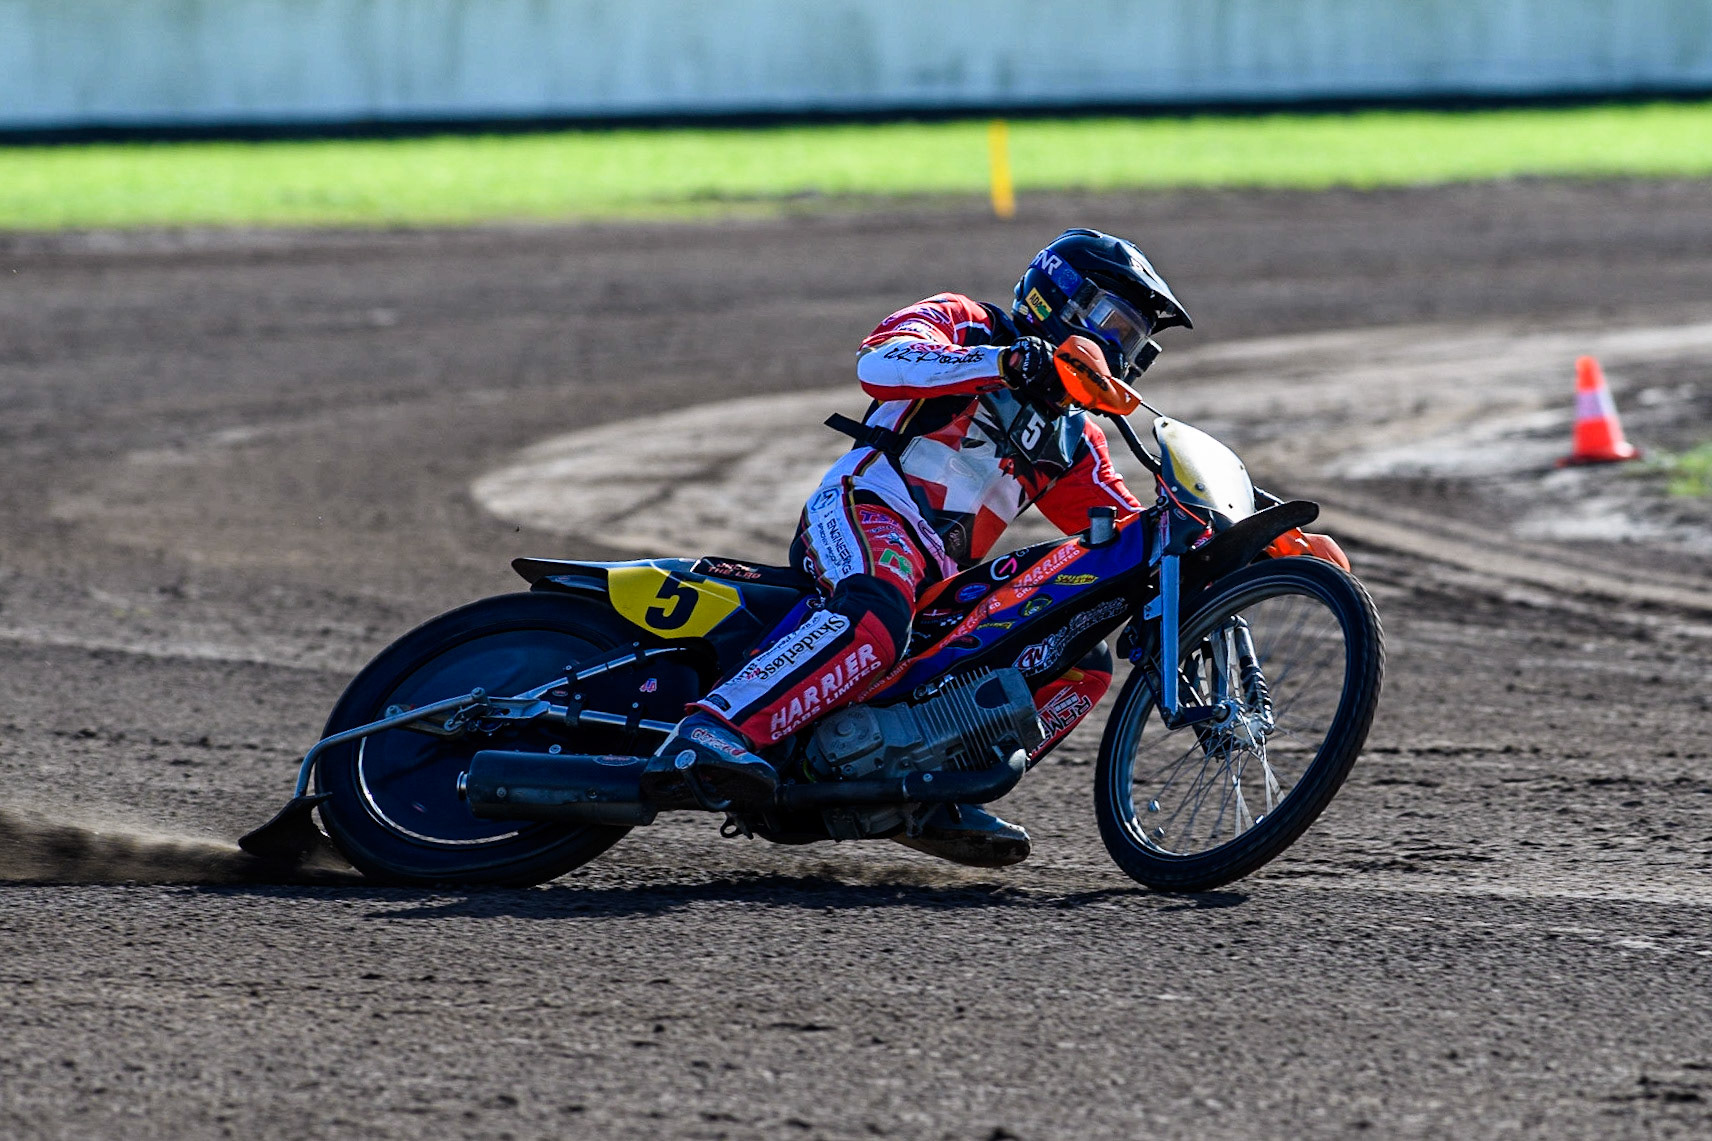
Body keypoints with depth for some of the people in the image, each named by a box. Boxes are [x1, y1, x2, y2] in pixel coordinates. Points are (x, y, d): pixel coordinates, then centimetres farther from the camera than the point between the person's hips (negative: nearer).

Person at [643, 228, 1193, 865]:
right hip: (863, 512, -8)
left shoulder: (1073, 440, 29)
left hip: (948, 578, 8)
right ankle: (706, 736, -47)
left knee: (1083, 663, -3)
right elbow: (879, 363, -13)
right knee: (878, 615, -40)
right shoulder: (960, 323, 8)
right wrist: (1004, 362, -25)